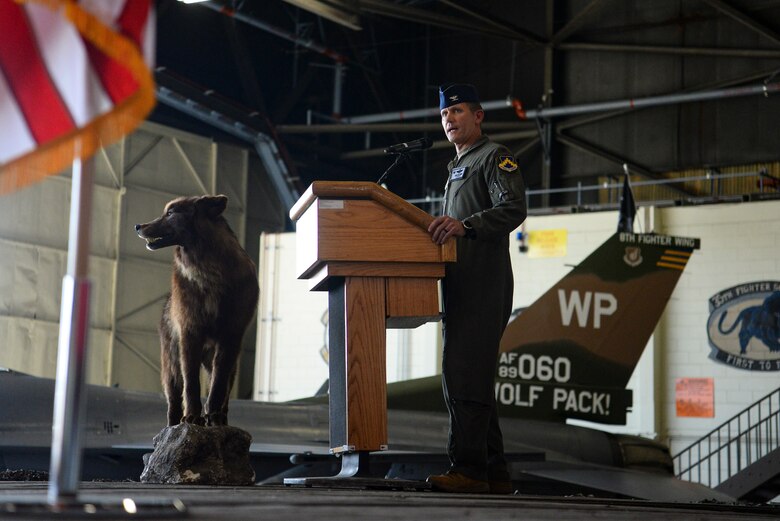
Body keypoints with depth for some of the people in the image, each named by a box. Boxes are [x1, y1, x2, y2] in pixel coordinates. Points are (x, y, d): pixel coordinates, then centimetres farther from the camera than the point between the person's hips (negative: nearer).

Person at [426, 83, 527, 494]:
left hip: (483, 285, -10)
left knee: (464, 372, -17)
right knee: (465, 377, 9)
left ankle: (468, 467, -18)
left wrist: (465, 225, -29)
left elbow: (514, 208, -18)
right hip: (461, 285, 10)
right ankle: (493, 473, 12)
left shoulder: (495, 157, -1)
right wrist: (441, 229, 15)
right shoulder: (456, 168, 29)